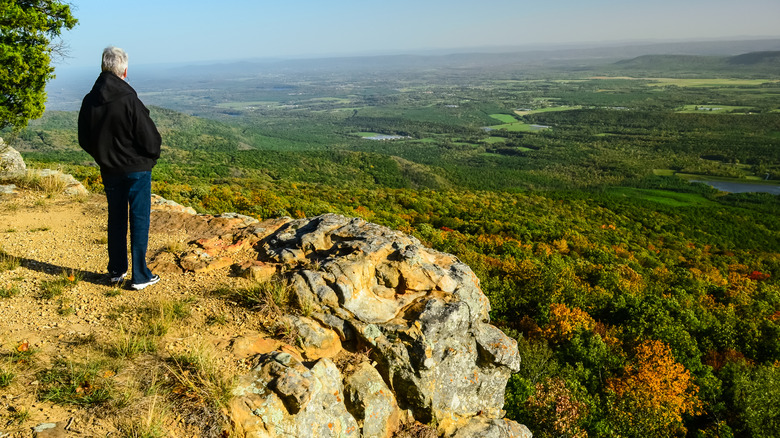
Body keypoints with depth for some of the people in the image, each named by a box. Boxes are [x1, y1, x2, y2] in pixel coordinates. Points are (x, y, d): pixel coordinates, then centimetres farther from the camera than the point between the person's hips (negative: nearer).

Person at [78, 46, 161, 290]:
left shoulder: (89, 102, -3)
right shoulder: (129, 101, -21)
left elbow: (84, 141, 7)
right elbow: (150, 139, -18)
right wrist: (151, 157, 3)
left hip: (109, 170, 5)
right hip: (137, 169, -5)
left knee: (116, 219, 17)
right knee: (139, 220, 3)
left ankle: (117, 271, 27)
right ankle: (140, 276, 9)